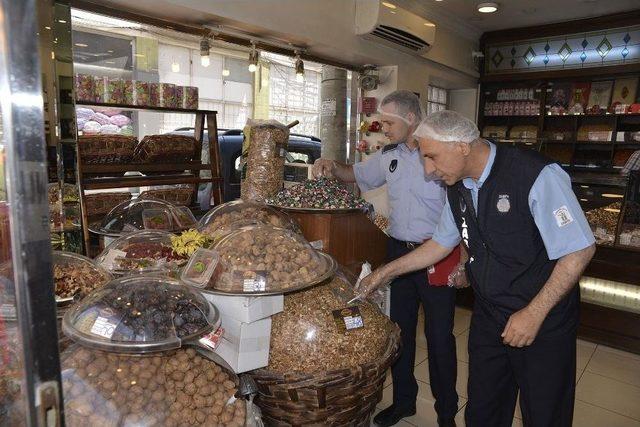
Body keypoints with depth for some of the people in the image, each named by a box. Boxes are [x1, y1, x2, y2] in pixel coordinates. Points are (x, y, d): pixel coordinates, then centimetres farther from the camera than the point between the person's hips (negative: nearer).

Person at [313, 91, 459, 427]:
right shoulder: (388, 156, 6)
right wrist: (332, 167, 3)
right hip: (398, 251, 6)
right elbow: (358, 174, 22)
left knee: (439, 336, 7)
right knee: (399, 330, 16)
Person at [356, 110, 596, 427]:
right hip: (488, 316, 6)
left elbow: (580, 249, -18)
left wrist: (534, 314, -20)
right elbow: (442, 243, 11)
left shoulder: (537, 176, -23)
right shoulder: (458, 188, -2)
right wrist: (386, 272, 10)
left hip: (543, 319, -5)